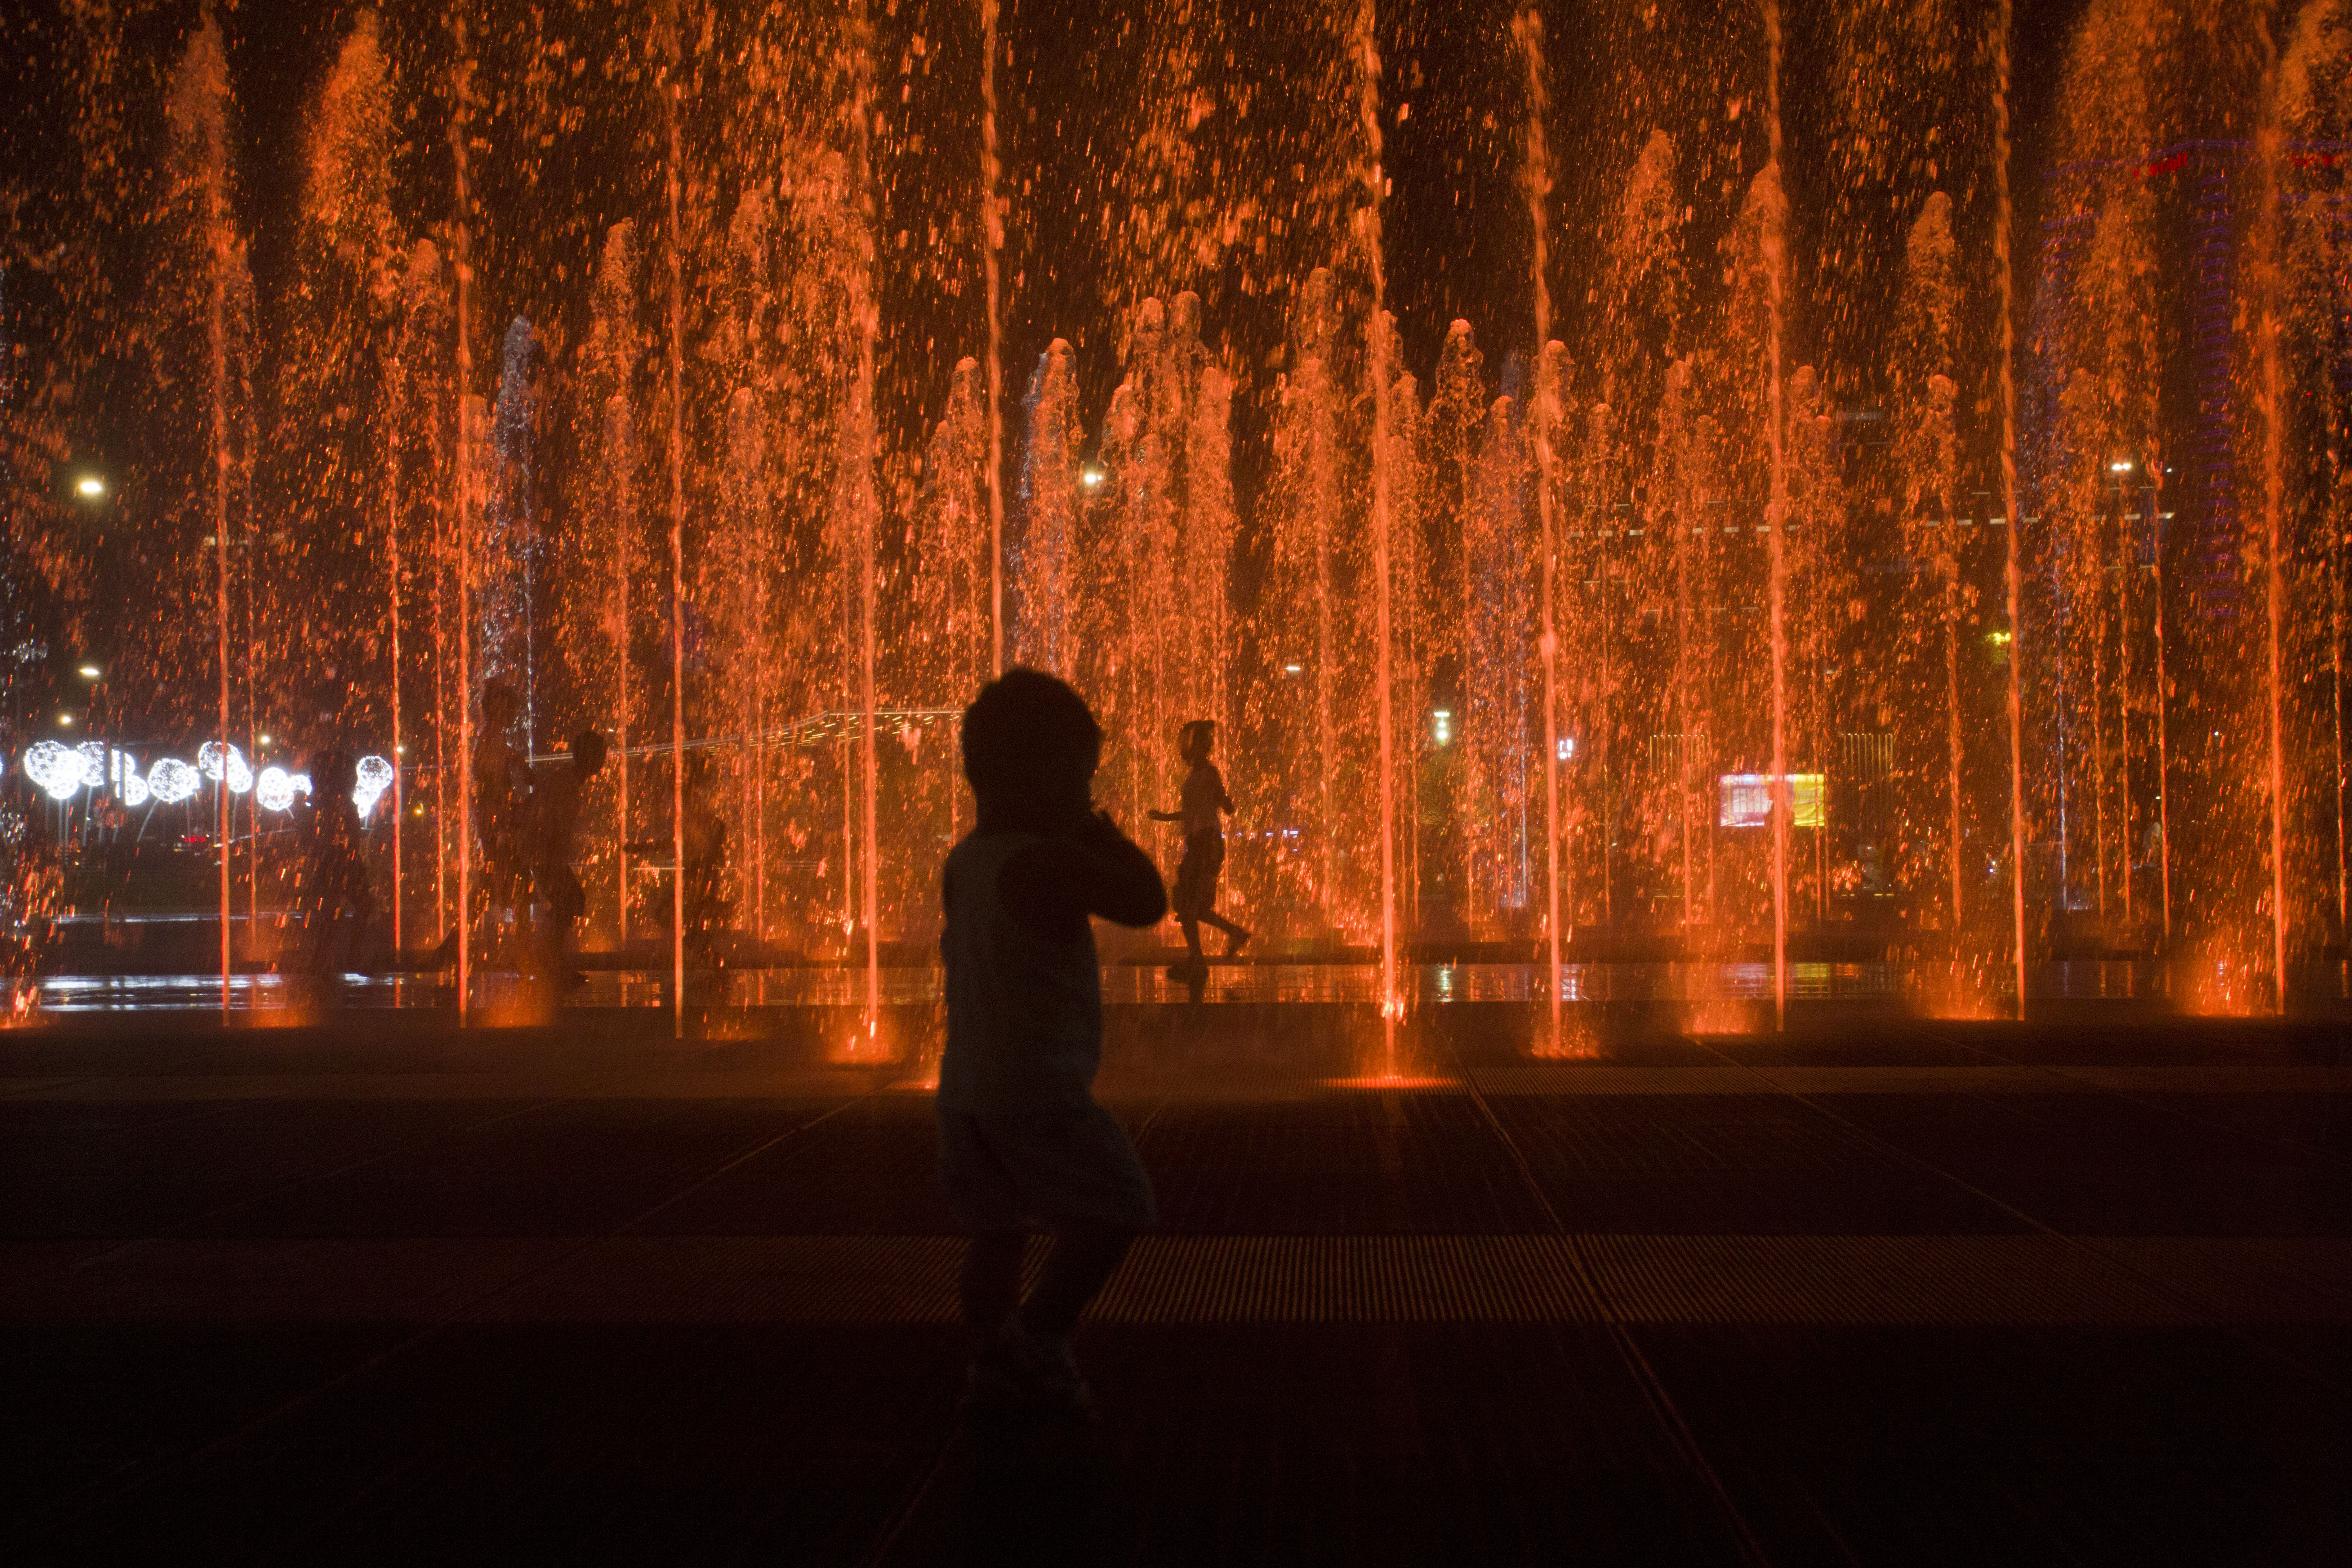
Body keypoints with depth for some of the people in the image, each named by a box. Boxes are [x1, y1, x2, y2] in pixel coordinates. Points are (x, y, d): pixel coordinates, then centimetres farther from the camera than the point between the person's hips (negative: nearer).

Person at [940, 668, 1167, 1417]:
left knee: (1000, 1228, 17)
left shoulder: (964, 861, 9)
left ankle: (994, 1358, 23)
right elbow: (1147, 901, -17)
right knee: (1115, 1211, 0)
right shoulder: (1050, 862, -19)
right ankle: (1036, 1336, -1)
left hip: (966, 1087, 9)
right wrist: (1100, 830, -5)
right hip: (1037, 1091, -9)